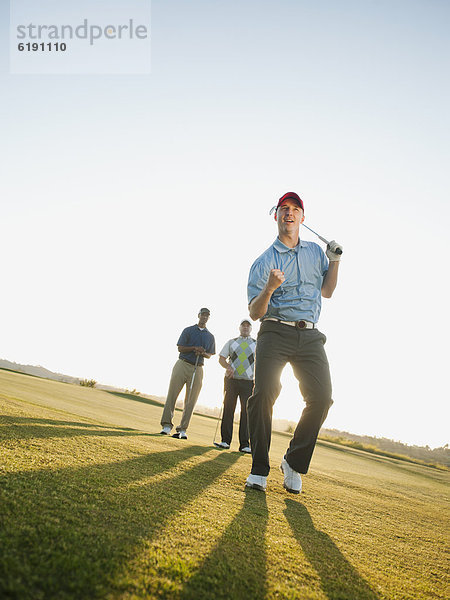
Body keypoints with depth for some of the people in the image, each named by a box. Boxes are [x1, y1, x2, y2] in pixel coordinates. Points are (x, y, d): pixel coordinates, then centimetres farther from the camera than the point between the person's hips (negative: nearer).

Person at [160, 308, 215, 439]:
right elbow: (180, 348, 2)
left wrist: (203, 353, -5)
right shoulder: (188, 330, 9)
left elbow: (210, 354, 17)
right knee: (172, 395, -8)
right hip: (183, 364, -2)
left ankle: (182, 429, 2)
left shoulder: (210, 336, 17)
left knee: (191, 401, -2)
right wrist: (194, 348, -13)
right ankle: (167, 425, -4)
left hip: (198, 369, 2)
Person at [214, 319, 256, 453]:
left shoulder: (256, 344, 13)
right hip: (231, 380, 1)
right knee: (228, 409, -1)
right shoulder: (231, 342, 15)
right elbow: (221, 358, 10)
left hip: (248, 382, 0)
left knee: (246, 412, -4)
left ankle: (244, 444, -1)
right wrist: (228, 367, -11)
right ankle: (225, 441, 6)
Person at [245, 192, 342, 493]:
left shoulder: (315, 251, 20)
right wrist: (269, 289, -21)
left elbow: (327, 292, 24)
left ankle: (294, 463, 8)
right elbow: (255, 312, -1)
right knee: (264, 394, -20)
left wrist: (335, 261, 11)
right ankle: (259, 469, -4)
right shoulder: (264, 261, 5)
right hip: (275, 333, -3)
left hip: (310, 336, 4)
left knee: (322, 397, -11)